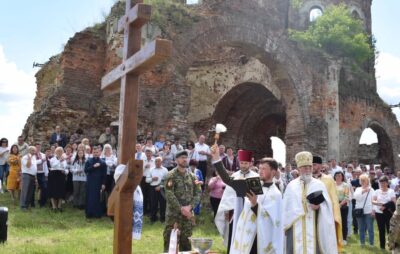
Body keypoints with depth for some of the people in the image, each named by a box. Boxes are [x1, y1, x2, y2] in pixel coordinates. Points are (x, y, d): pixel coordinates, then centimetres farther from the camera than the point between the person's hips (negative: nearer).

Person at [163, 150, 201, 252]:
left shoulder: (192, 176, 10)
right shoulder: (171, 175, -6)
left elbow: (198, 193, 5)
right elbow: (169, 194, -14)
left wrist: (189, 206, -10)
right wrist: (181, 208, -17)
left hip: (188, 214, 4)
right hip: (173, 213, -4)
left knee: (185, 240, 12)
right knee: (170, 240, -2)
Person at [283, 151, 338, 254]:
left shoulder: (319, 185, 6)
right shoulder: (291, 185, 8)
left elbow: (327, 205, 1)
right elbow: (286, 207, 8)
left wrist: (319, 207, -20)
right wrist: (284, 227, 4)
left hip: (313, 229, -1)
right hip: (295, 229, 1)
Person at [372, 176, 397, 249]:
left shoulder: (391, 191, -1)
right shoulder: (377, 191, 5)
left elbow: (394, 202, -6)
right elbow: (373, 201, -4)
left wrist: (385, 206, -17)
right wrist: (380, 203, -22)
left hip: (388, 213, -2)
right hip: (379, 213, 2)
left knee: (390, 229, -4)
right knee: (381, 229, 8)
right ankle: (382, 245, 18)